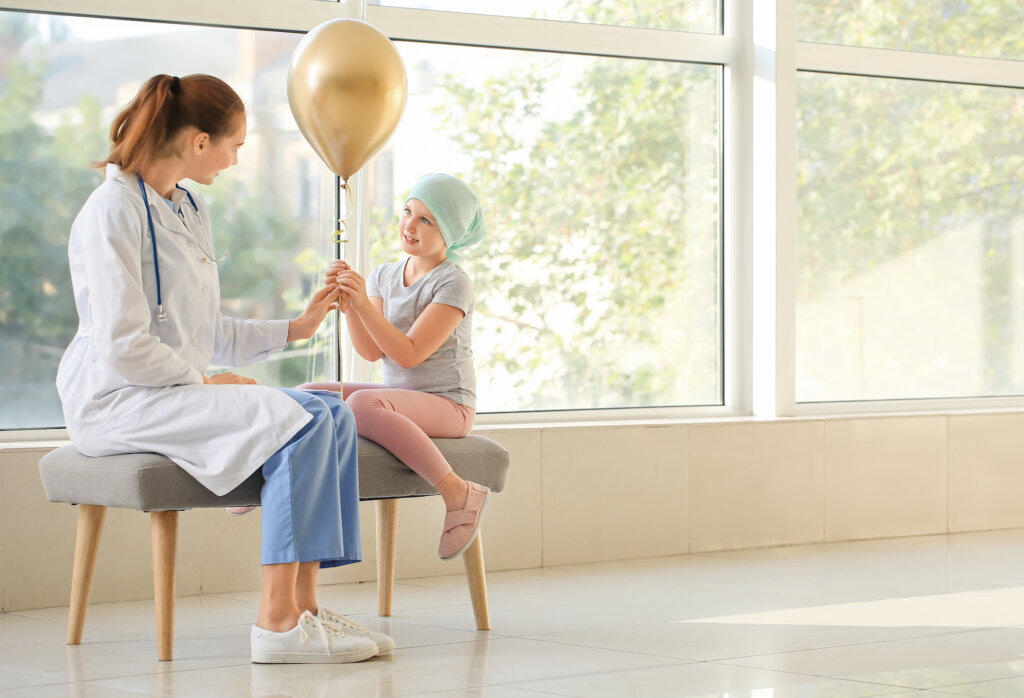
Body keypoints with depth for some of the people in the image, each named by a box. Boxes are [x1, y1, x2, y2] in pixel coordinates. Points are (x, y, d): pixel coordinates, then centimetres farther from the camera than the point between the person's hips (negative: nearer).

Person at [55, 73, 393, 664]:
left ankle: (304, 608, -13)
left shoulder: (193, 211, 17)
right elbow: (122, 347, -19)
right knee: (296, 421, -26)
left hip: (180, 389, 9)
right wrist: (205, 384, -13)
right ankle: (276, 625, -27)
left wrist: (294, 328, 21)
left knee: (331, 413, -10)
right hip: (116, 400, -9)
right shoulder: (114, 210, -13)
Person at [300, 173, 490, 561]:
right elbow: (371, 351, 2)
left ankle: (460, 495, -30)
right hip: (397, 394, 7)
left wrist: (363, 303, -25)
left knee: (362, 403, -36)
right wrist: (348, 304, -12)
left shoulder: (454, 283, -11)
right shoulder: (383, 275, 9)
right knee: (306, 395, -9)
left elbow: (408, 354, -19)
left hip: (447, 402, -7)